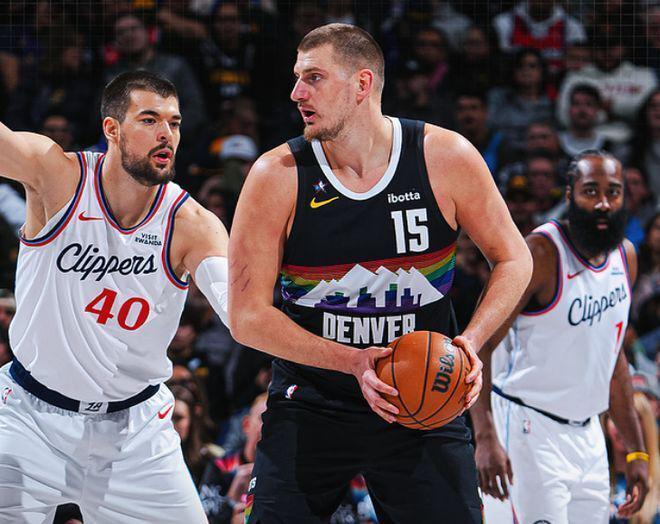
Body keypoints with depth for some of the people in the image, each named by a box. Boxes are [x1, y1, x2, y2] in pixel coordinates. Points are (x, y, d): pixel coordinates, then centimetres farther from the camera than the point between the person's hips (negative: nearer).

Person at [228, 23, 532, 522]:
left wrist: (471, 342, -12)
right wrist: (353, 362, -22)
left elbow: (513, 258, 6)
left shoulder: (447, 158, -7)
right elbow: (247, 316, -10)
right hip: (310, 402, 0)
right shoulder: (277, 177, -10)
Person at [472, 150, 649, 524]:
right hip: (531, 424, -7)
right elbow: (480, 343, -17)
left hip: (587, 433, 7)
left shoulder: (625, 256, 8)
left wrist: (636, 451, 17)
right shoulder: (541, 254, -15)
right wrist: (485, 437, -27)